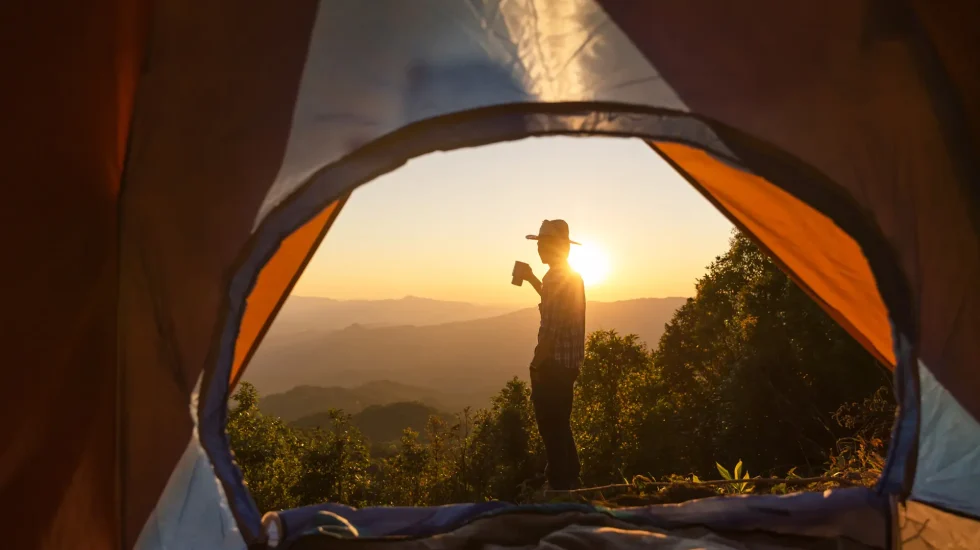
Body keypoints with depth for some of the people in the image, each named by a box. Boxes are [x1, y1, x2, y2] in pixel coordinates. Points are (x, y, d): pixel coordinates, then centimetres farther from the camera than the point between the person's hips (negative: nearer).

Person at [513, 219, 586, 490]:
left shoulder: (555, 277, -17)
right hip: (569, 362, 10)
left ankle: (559, 486, 4)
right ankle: (571, 482, 27)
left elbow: (550, 330, -21)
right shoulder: (573, 277, 12)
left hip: (554, 364, -10)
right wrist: (532, 279, 29)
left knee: (551, 429, -2)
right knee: (561, 427, 18)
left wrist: (536, 366, -16)